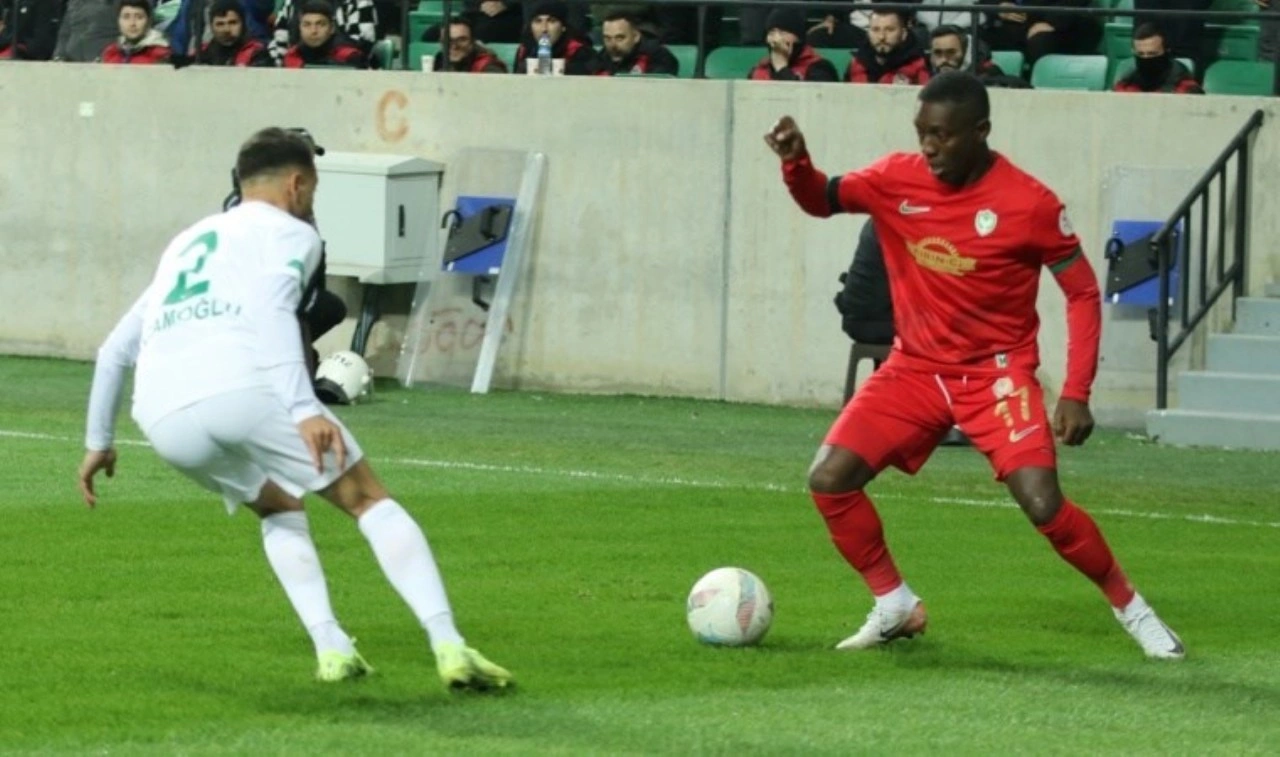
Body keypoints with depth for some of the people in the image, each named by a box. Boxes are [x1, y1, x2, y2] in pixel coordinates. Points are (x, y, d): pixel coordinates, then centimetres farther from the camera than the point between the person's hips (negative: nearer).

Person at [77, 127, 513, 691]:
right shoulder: (290, 233, 16)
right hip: (244, 388, -6)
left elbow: (114, 350, 37)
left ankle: (331, 647, 12)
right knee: (368, 499, 9)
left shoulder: (187, 243, 36)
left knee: (278, 509, 30)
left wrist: (99, 441, 47)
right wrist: (303, 409, -17)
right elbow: (271, 306, -7)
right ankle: (448, 646, -5)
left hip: (163, 419, 6)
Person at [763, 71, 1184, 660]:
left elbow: (1083, 293, -8)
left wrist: (1076, 395, -15)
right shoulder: (898, 180, -5)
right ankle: (895, 607, 10)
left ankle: (1131, 608, 2)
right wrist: (795, 162, -22)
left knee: (1044, 505, -21)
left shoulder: (1029, 204, -16)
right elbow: (821, 201, 3)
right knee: (828, 478, -9)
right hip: (915, 368, 4)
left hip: (997, 373, -4)